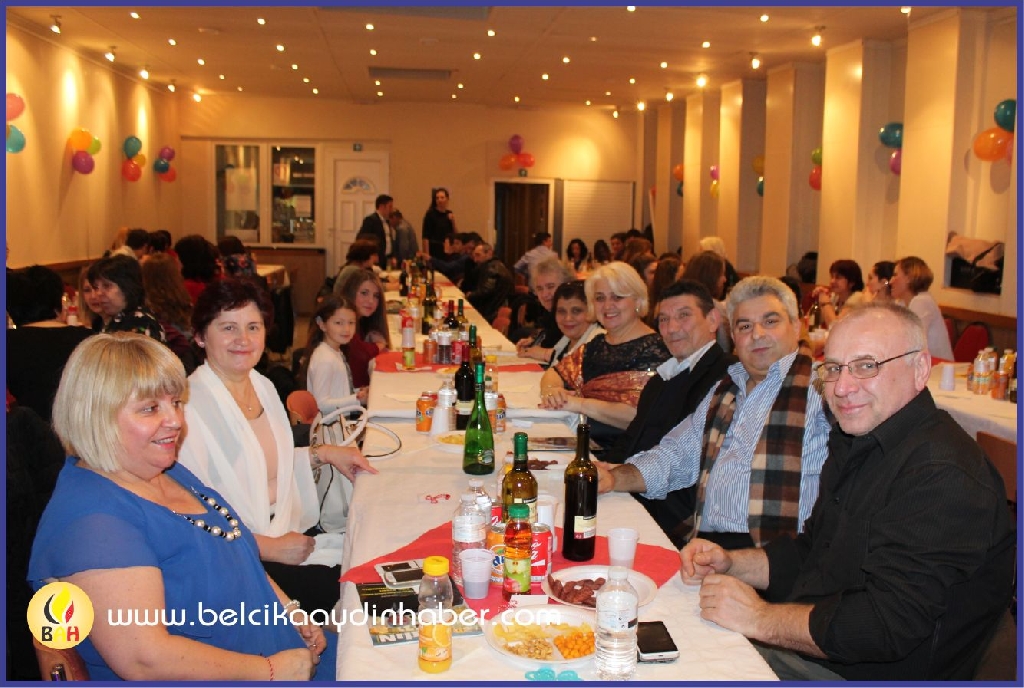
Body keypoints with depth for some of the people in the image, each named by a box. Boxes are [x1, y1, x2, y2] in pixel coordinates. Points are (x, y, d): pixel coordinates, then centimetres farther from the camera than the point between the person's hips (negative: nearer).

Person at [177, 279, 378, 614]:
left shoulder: (263, 386, 7)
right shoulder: (190, 406, -19)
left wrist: (323, 454, 8)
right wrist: (270, 548, -18)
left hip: (283, 533, 8)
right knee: (334, 588, -19)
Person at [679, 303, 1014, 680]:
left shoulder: (944, 476, -23)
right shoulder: (857, 443, 9)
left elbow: (889, 625, -29)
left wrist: (759, 618, -22)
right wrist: (731, 563, 2)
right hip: (800, 650, 9)